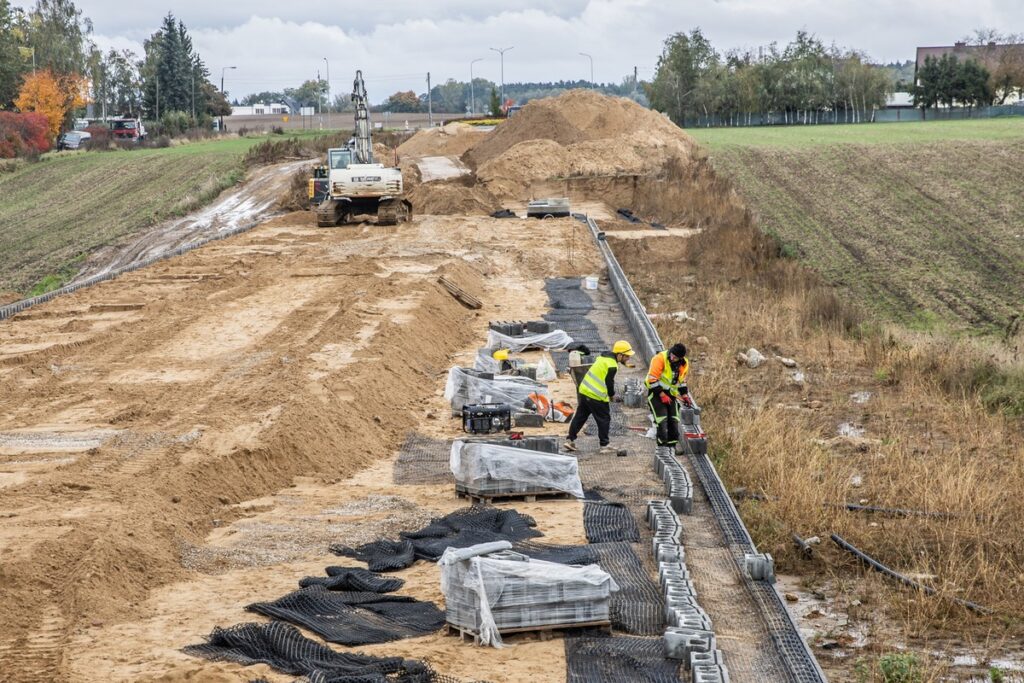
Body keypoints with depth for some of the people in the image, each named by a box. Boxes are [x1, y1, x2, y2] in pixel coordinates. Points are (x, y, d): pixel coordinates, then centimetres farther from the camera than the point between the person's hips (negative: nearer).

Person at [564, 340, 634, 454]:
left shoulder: (603, 357, 13)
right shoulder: (612, 365, -16)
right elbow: (609, 382, -14)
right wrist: (612, 395, 5)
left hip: (583, 390, 9)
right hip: (596, 397, -9)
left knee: (580, 417, 15)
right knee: (604, 419, 4)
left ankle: (570, 440, 15)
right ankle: (604, 445, 10)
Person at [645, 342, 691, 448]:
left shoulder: (684, 364, -1)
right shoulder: (660, 359, -21)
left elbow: (682, 381, 17)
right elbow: (652, 380, -21)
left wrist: (685, 395, 9)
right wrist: (662, 395, -21)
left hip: (670, 393, 6)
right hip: (656, 391, -6)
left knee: (673, 420, 2)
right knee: (662, 419, -16)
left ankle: (672, 443, 9)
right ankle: (662, 443, -12)